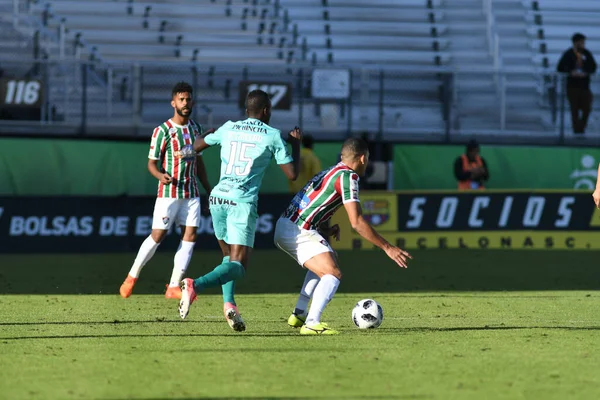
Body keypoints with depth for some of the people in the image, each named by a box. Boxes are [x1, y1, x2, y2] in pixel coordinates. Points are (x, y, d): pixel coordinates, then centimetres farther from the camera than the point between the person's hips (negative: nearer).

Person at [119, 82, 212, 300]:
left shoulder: (196, 128, 9)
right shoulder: (163, 131, -10)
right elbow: (152, 163, -8)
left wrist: (208, 189, 19)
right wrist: (160, 175, -29)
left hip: (191, 193, 5)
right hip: (168, 192, -5)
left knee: (190, 235, -4)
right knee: (157, 236, -5)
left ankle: (174, 286, 0)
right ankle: (132, 276, 14)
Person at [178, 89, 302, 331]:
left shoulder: (229, 128, 12)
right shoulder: (273, 136, 2)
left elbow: (197, 146, 26)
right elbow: (292, 174, 3)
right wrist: (296, 144, 18)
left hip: (218, 198, 5)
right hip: (243, 202, -5)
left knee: (229, 255, 22)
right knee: (238, 264, -8)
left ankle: (229, 303, -1)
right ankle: (196, 285, -35)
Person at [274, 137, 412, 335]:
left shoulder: (331, 171, 18)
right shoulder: (347, 176, -11)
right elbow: (357, 222, -18)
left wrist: (331, 227, 12)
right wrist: (388, 248, -14)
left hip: (284, 227, 10)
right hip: (298, 231, -10)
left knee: (323, 265, 30)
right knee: (333, 274, -15)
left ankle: (298, 315, 28)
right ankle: (311, 324, -28)